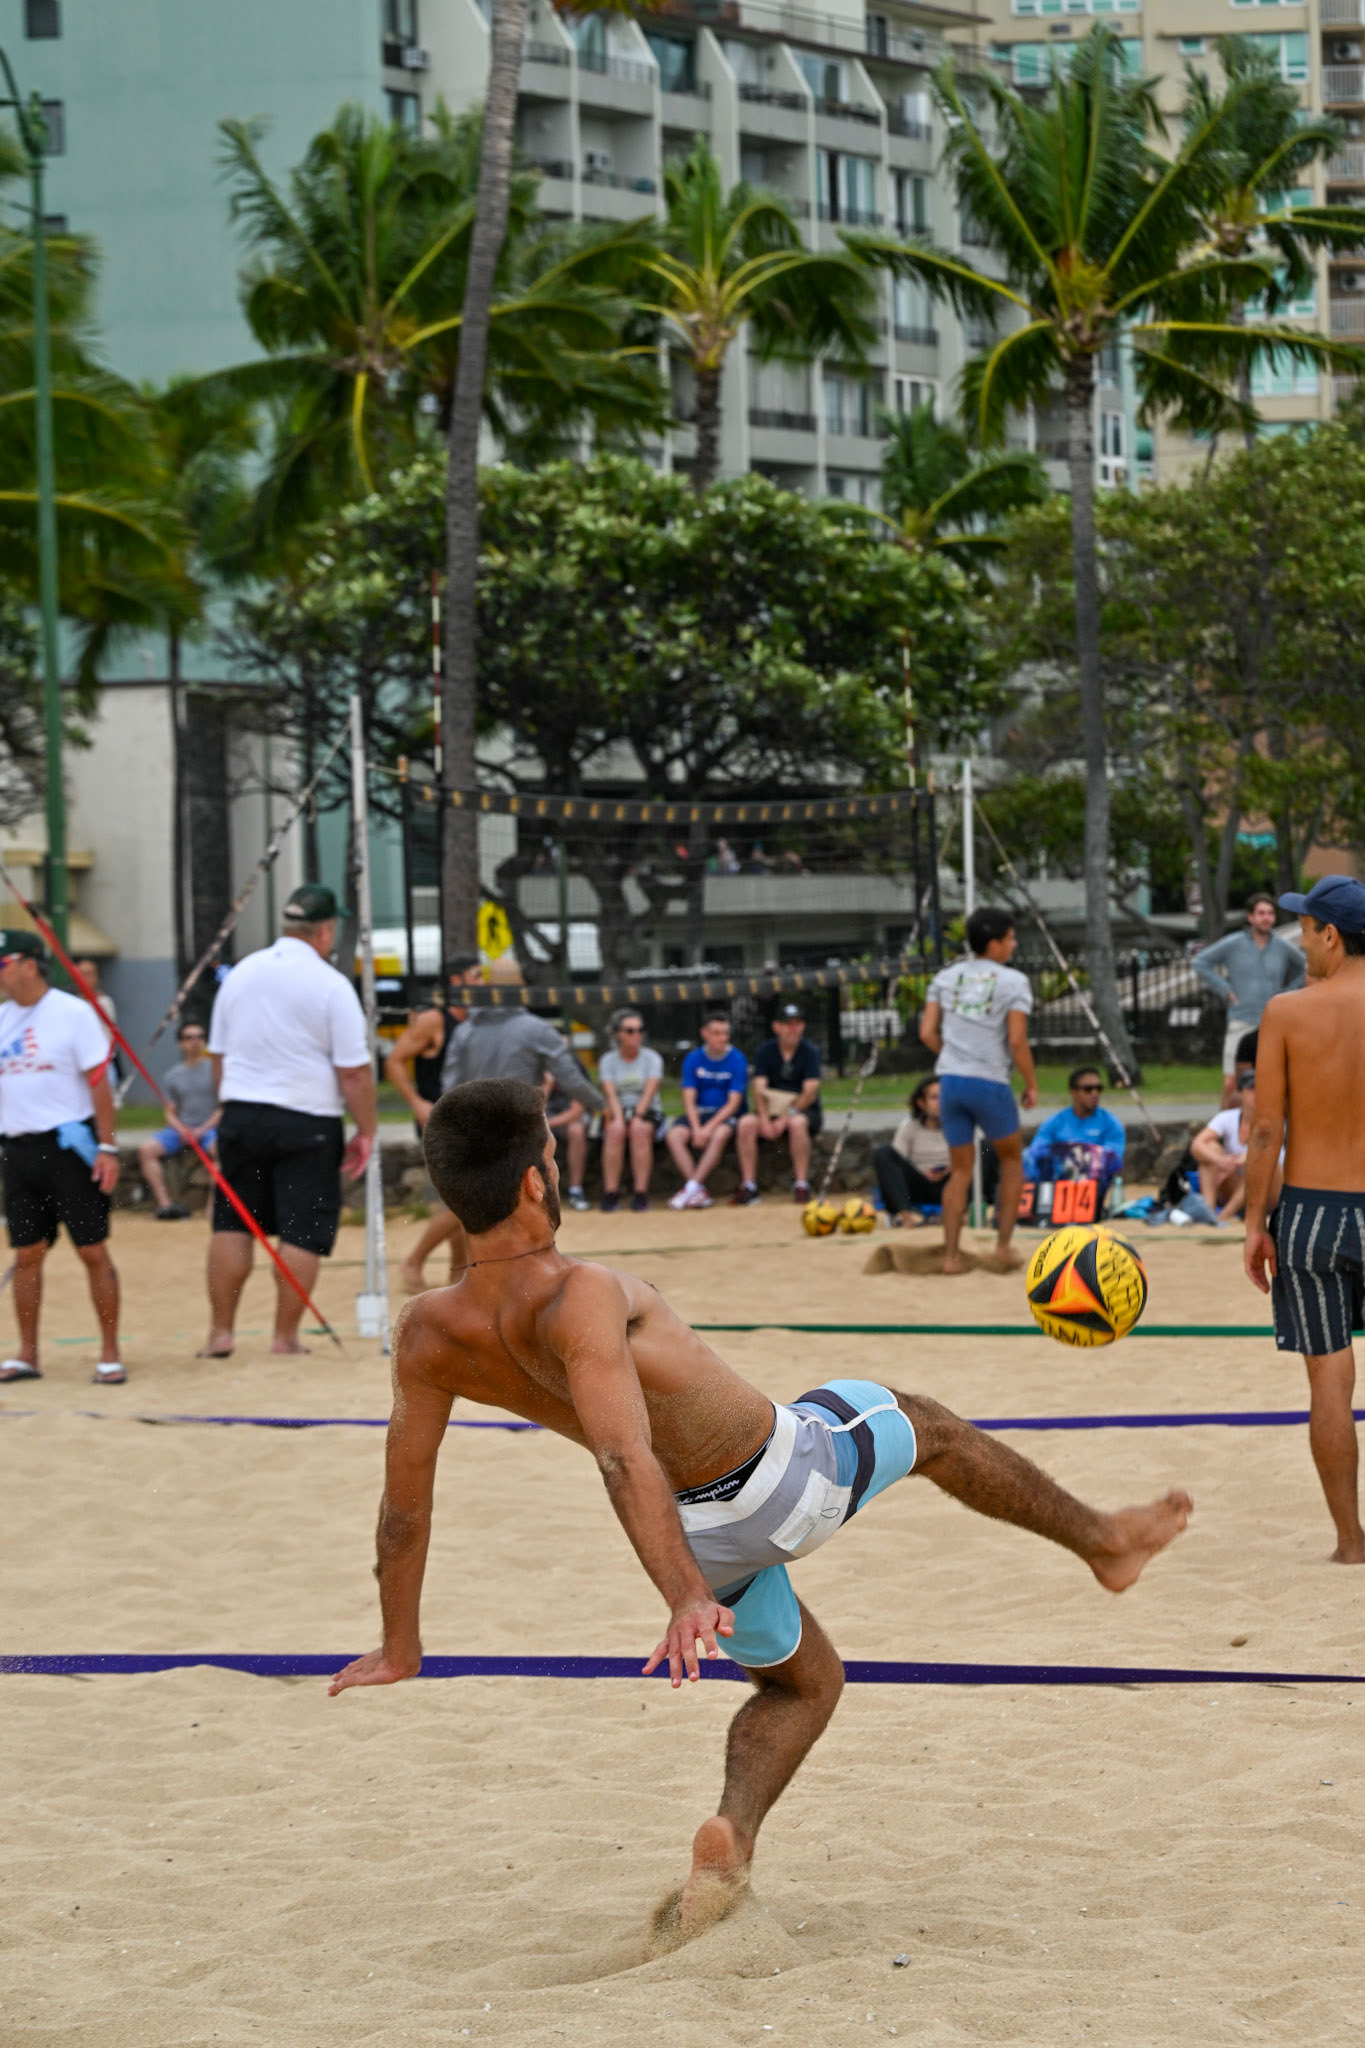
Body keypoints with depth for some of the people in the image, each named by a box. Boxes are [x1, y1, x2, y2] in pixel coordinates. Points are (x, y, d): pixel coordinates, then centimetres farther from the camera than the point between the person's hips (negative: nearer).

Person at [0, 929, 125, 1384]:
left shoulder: (72, 1012, -6)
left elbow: (99, 1081, -7)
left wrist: (107, 1147, -12)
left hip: (70, 1145, -5)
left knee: (93, 1251, -3)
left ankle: (110, 1354, 2)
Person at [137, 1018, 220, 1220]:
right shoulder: (173, 1076, 14)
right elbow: (170, 1112, 14)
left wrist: (203, 1129, -13)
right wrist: (181, 1130, -8)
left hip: (210, 1127, -4)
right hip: (180, 1129, 4)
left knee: (218, 1147, -38)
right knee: (146, 1148, -19)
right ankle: (165, 1204, -22)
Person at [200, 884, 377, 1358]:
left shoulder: (240, 973, 8)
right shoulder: (330, 985, -9)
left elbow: (218, 1054, 16)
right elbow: (354, 1071, -11)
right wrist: (366, 1131, -2)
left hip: (242, 1117, 5)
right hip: (308, 1120, -5)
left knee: (232, 1223, 11)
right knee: (303, 1231, 1)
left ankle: (220, 1332, 12)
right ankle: (285, 1336, 3)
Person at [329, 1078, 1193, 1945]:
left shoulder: (429, 1336, -12)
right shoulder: (579, 1299, -32)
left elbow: (405, 1499, -4)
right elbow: (625, 1460, -43)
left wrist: (400, 1647, 7)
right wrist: (688, 1600, -49)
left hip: (698, 1531, 6)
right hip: (787, 1470, -6)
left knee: (801, 1682, 28)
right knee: (926, 1424, 24)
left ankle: (732, 1833, 0)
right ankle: (1101, 1538, 43)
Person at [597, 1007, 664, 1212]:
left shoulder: (651, 1058, 4)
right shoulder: (608, 1060, 7)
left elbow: (650, 1091, -10)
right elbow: (610, 1094, -7)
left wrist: (638, 1116, -26)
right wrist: (618, 1117, -26)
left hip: (647, 1112, -1)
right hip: (618, 1111, 1)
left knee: (640, 1130, -35)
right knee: (615, 1130, -34)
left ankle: (641, 1193, -36)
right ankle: (611, 1193, -35)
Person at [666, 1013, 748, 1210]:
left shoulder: (737, 1060, -5)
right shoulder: (693, 1059, 2)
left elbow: (734, 1102, -10)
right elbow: (689, 1099, -2)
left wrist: (710, 1127, -21)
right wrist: (696, 1128, -19)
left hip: (725, 1114, -3)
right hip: (698, 1113, 3)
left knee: (720, 1134, -37)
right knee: (674, 1136, -26)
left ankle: (691, 1187, -35)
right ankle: (699, 1193, -31)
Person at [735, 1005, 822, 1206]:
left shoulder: (810, 1052, -5)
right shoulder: (765, 1051, 3)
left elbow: (810, 1093, -14)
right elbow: (759, 1089, -6)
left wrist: (786, 1118, -24)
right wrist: (764, 1120, -22)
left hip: (804, 1111, -3)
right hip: (771, 1110, 3)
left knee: (797, 1123, -37)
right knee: (746, 1123, -25)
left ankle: (802, 1185, -31)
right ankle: (749, 1186, -23)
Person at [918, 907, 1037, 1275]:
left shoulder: (946, 977, 10)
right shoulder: (1014, 982, -5)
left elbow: (927, 1033, 6)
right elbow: (1016, 1041, -11)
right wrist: (1032, 1085, 1)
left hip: (951, 1079, 4)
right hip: (990, 1083, -4)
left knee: (961, 1170, 13)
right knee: (1012, 1160, 16)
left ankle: (951, 1256, 8)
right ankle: (1003, 1247, 10)